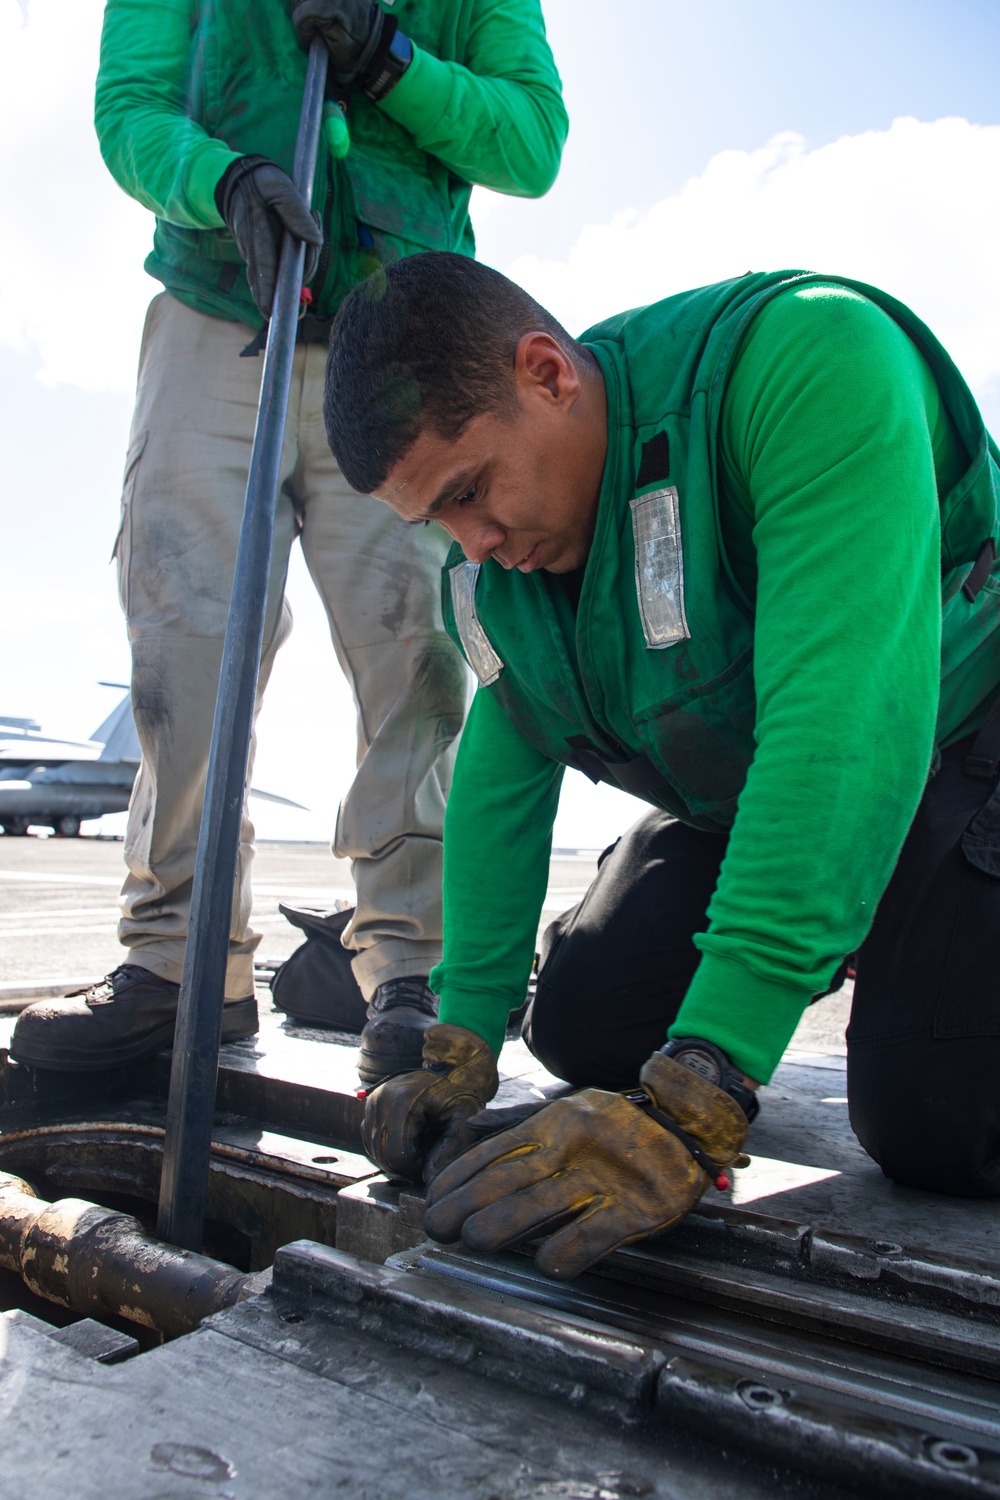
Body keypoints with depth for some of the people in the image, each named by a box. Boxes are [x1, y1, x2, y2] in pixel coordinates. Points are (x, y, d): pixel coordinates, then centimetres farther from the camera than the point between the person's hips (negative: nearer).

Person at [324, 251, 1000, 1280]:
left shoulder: (804, 357, -31)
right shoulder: (494, 558, -7)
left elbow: (844, 725, -40)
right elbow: (500, 781, -2)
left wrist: (695, 1104, -42)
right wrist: (460, 1051, -9)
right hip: (730, 798, 6)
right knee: (584, 1026, -3)